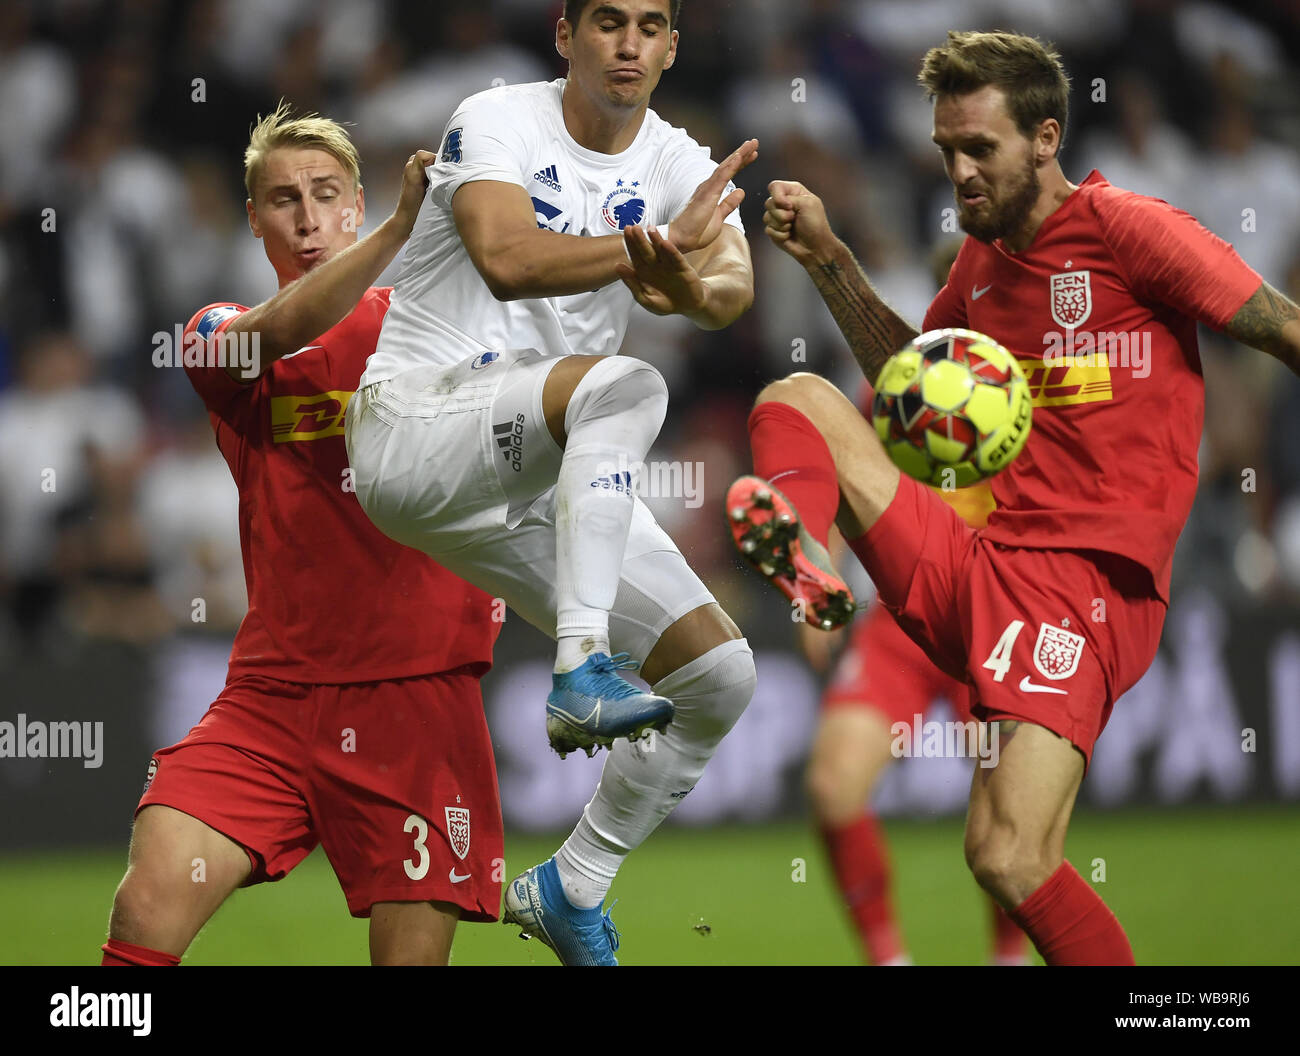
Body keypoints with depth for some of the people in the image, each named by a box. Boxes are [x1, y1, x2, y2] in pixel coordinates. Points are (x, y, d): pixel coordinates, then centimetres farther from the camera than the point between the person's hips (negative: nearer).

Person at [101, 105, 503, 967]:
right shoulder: (223, 335, 11)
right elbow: (278, 334, -13)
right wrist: (401, 226, -28)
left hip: (419, 692, -1)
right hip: (273, 693, 1)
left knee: (412, 954, -7)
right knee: (148, 906, -17)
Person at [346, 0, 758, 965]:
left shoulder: (681, 165, 7)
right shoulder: (497, 122, -7)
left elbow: (734, 289, -15)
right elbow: (505, 260, -27)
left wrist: (691, 287, -39)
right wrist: (655, 244, -35)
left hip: (544, 479, 7)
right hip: (413, 423, -7)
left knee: (722, 676, 1)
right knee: (622, 384, -36)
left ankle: (572, 890, 18)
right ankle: (582, 673, -43)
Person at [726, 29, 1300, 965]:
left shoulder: (1126, 229, -5)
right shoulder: (982, 258, 17)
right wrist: (829, 259, 23)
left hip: (1086, 586, -8)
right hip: (971, 565, 8)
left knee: (1009, 858, -24)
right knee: (796, 398, 0)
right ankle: (799, 548, -28)